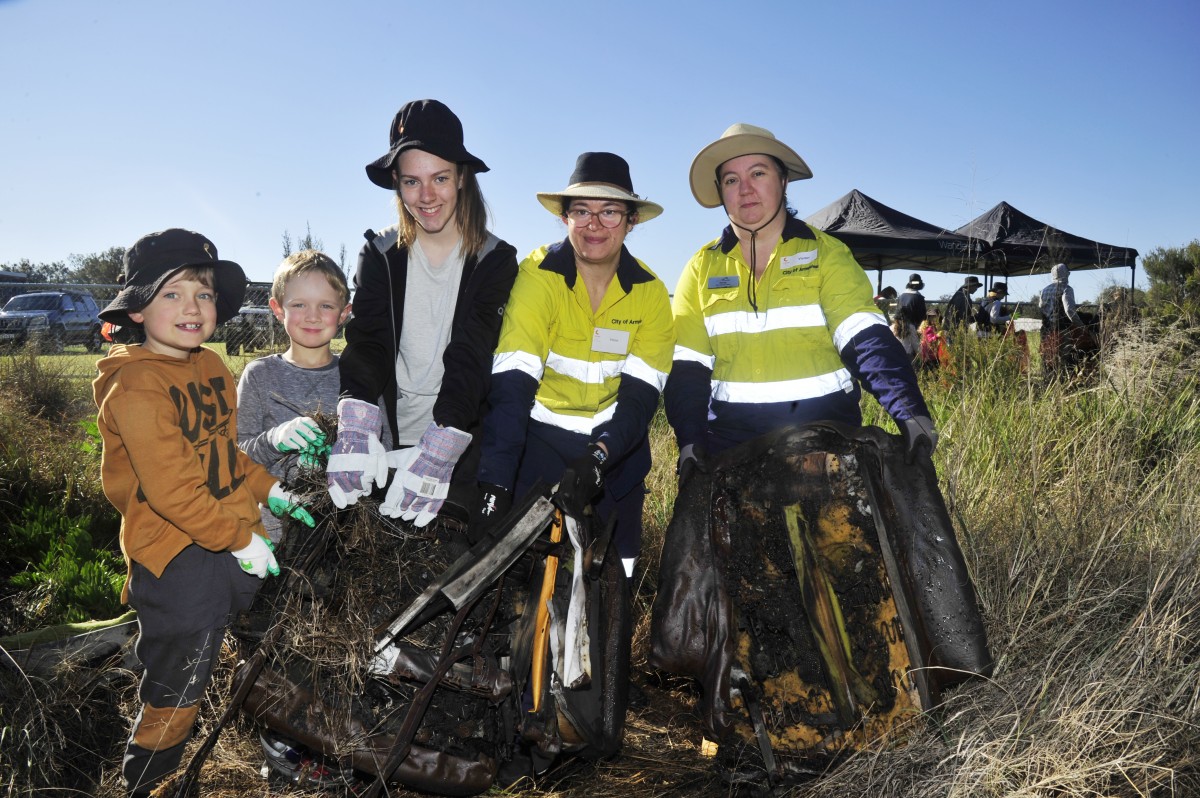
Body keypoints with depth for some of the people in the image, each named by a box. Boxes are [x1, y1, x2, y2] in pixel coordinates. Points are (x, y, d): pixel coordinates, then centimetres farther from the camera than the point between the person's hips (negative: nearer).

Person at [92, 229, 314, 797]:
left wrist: (269, 490, 10)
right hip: (177, 556, -8)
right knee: (174, 696, 6)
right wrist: (240, 538, -20)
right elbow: (169, 488, -23)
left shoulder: (212, 367, 8)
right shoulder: (136, 385, -19)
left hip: (234, 545, 9)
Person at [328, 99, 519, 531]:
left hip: (463, 452, -1)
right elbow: (367, 341, -10)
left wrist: (440, 444, -29)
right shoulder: (380, 254, 4)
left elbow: (471, 355, -15)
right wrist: (357, 422, -28)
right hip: (390, 445, 2)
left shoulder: (494, 260, -3)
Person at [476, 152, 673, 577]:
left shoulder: (651, 293, -7)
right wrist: (495, 486, -36)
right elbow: (511, 385, -26)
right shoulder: (537, 275, -16)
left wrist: (599, 457, -32)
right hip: (542, 443, -2)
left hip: (616, 450, 3)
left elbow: (640, 395, -13)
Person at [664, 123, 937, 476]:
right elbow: (687, 367, 1)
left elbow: (867, 340, -14)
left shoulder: (826, 253, -2)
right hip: (731, 441, 2)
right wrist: (689, 440, -12)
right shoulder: (702, 267, 4)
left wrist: (910, 412, -28)